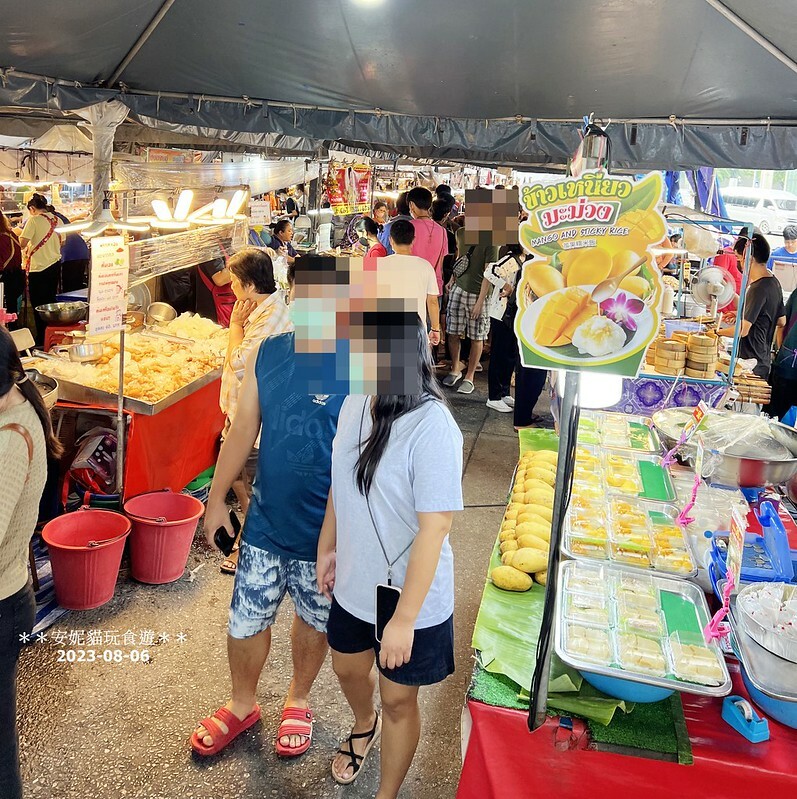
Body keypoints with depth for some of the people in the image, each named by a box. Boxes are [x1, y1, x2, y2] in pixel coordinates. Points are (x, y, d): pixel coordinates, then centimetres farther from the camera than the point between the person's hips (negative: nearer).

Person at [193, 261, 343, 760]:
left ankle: (298, 700, 48)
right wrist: (217, 497, 10)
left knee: (314, 621, 20)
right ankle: (243, 705, 44)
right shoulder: (267, 354, -5)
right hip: (266, 522, 3)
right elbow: (243, 431, 5)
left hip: (326, 530, -2)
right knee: (246, 621, 16)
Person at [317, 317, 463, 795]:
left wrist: (404, 618, -21)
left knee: (399, 700, 16)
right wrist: (327, 547, 13)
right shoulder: (355, 405, -7)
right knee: (348, 667, 29)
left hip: (410, 599, -7)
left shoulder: (432, 429, -29)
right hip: (354, 586, 7)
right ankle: (366, 726, 64)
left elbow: (434, 529, -25)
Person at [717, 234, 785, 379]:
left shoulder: (758, 288, -21)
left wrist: (716, 332, -11)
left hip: (751, 363, -10)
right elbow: (781, 321, 19)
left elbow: (743, 330, -25)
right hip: (764, 360, 10)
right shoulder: (774, 282, 9)